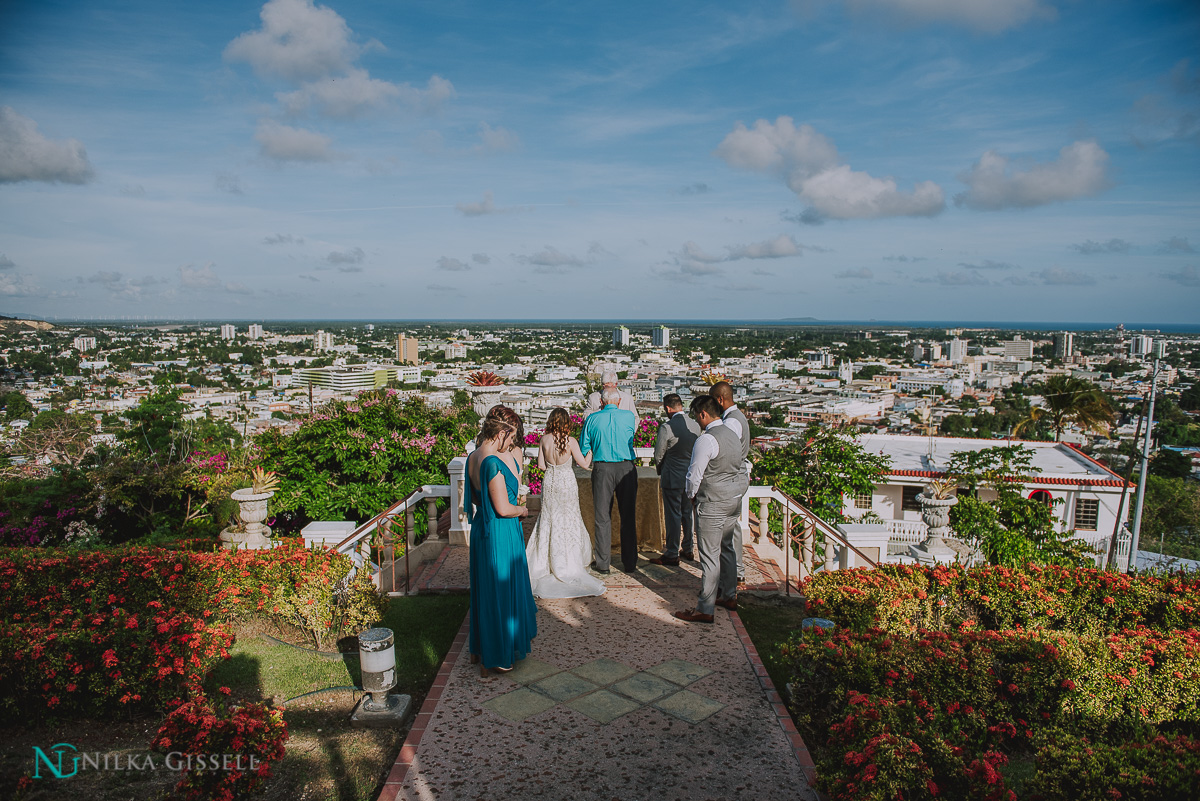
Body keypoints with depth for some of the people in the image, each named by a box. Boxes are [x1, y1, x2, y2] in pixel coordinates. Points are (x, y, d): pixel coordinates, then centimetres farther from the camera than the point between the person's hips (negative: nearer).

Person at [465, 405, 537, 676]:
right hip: (501, 533, -9)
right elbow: (503, 508, -23)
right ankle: (495, 658, 18)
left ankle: (480, 647, 36)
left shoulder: (474, 457, 4)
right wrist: (523, 510, -4)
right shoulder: (493, 462, -25)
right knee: (500, 591, 5)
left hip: (482, 529, 9)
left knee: (485, 588, 21)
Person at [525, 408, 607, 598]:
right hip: (566, 483, -3)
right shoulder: (570, 441, -15)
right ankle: (568, 566, 15)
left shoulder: (544, 439, -6)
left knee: (549, 521, 15)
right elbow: (584, 464, -8)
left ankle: (545, 563, 21)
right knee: (568, 522, 9)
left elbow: (541, 465, -1)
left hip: (549, 482, 3)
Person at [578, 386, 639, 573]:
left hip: (602, 468, 0)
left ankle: (603, 563, 11)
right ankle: (629, 563, 17)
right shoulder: (629, 416, 1)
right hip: (626, 468, 1)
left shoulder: (592, 419, 0)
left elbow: (584, 449, 3)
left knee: (602, 517, 6)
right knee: (628, 516, 9)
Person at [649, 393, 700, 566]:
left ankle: (672, 555, 9)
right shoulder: (695, 425, 1)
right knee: (688, 513, 17)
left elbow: (658, 455, -10)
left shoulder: (666, 428, -18)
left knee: (673, 515, 1)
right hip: (691, 476, 6)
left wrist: (661, 473, 7)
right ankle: (688, 550, 28)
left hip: (672, 477, -6)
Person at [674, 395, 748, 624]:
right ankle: (729, 596, 34)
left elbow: (694, 475, -17)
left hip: (712, 502, -9)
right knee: (726, 548, 22)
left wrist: (691, 494, 1)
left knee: (709, 556, -4)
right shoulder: (732, 434, 9)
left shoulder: (706, 440, -19)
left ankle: (705, 610, 2)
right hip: (734, 500, 9)